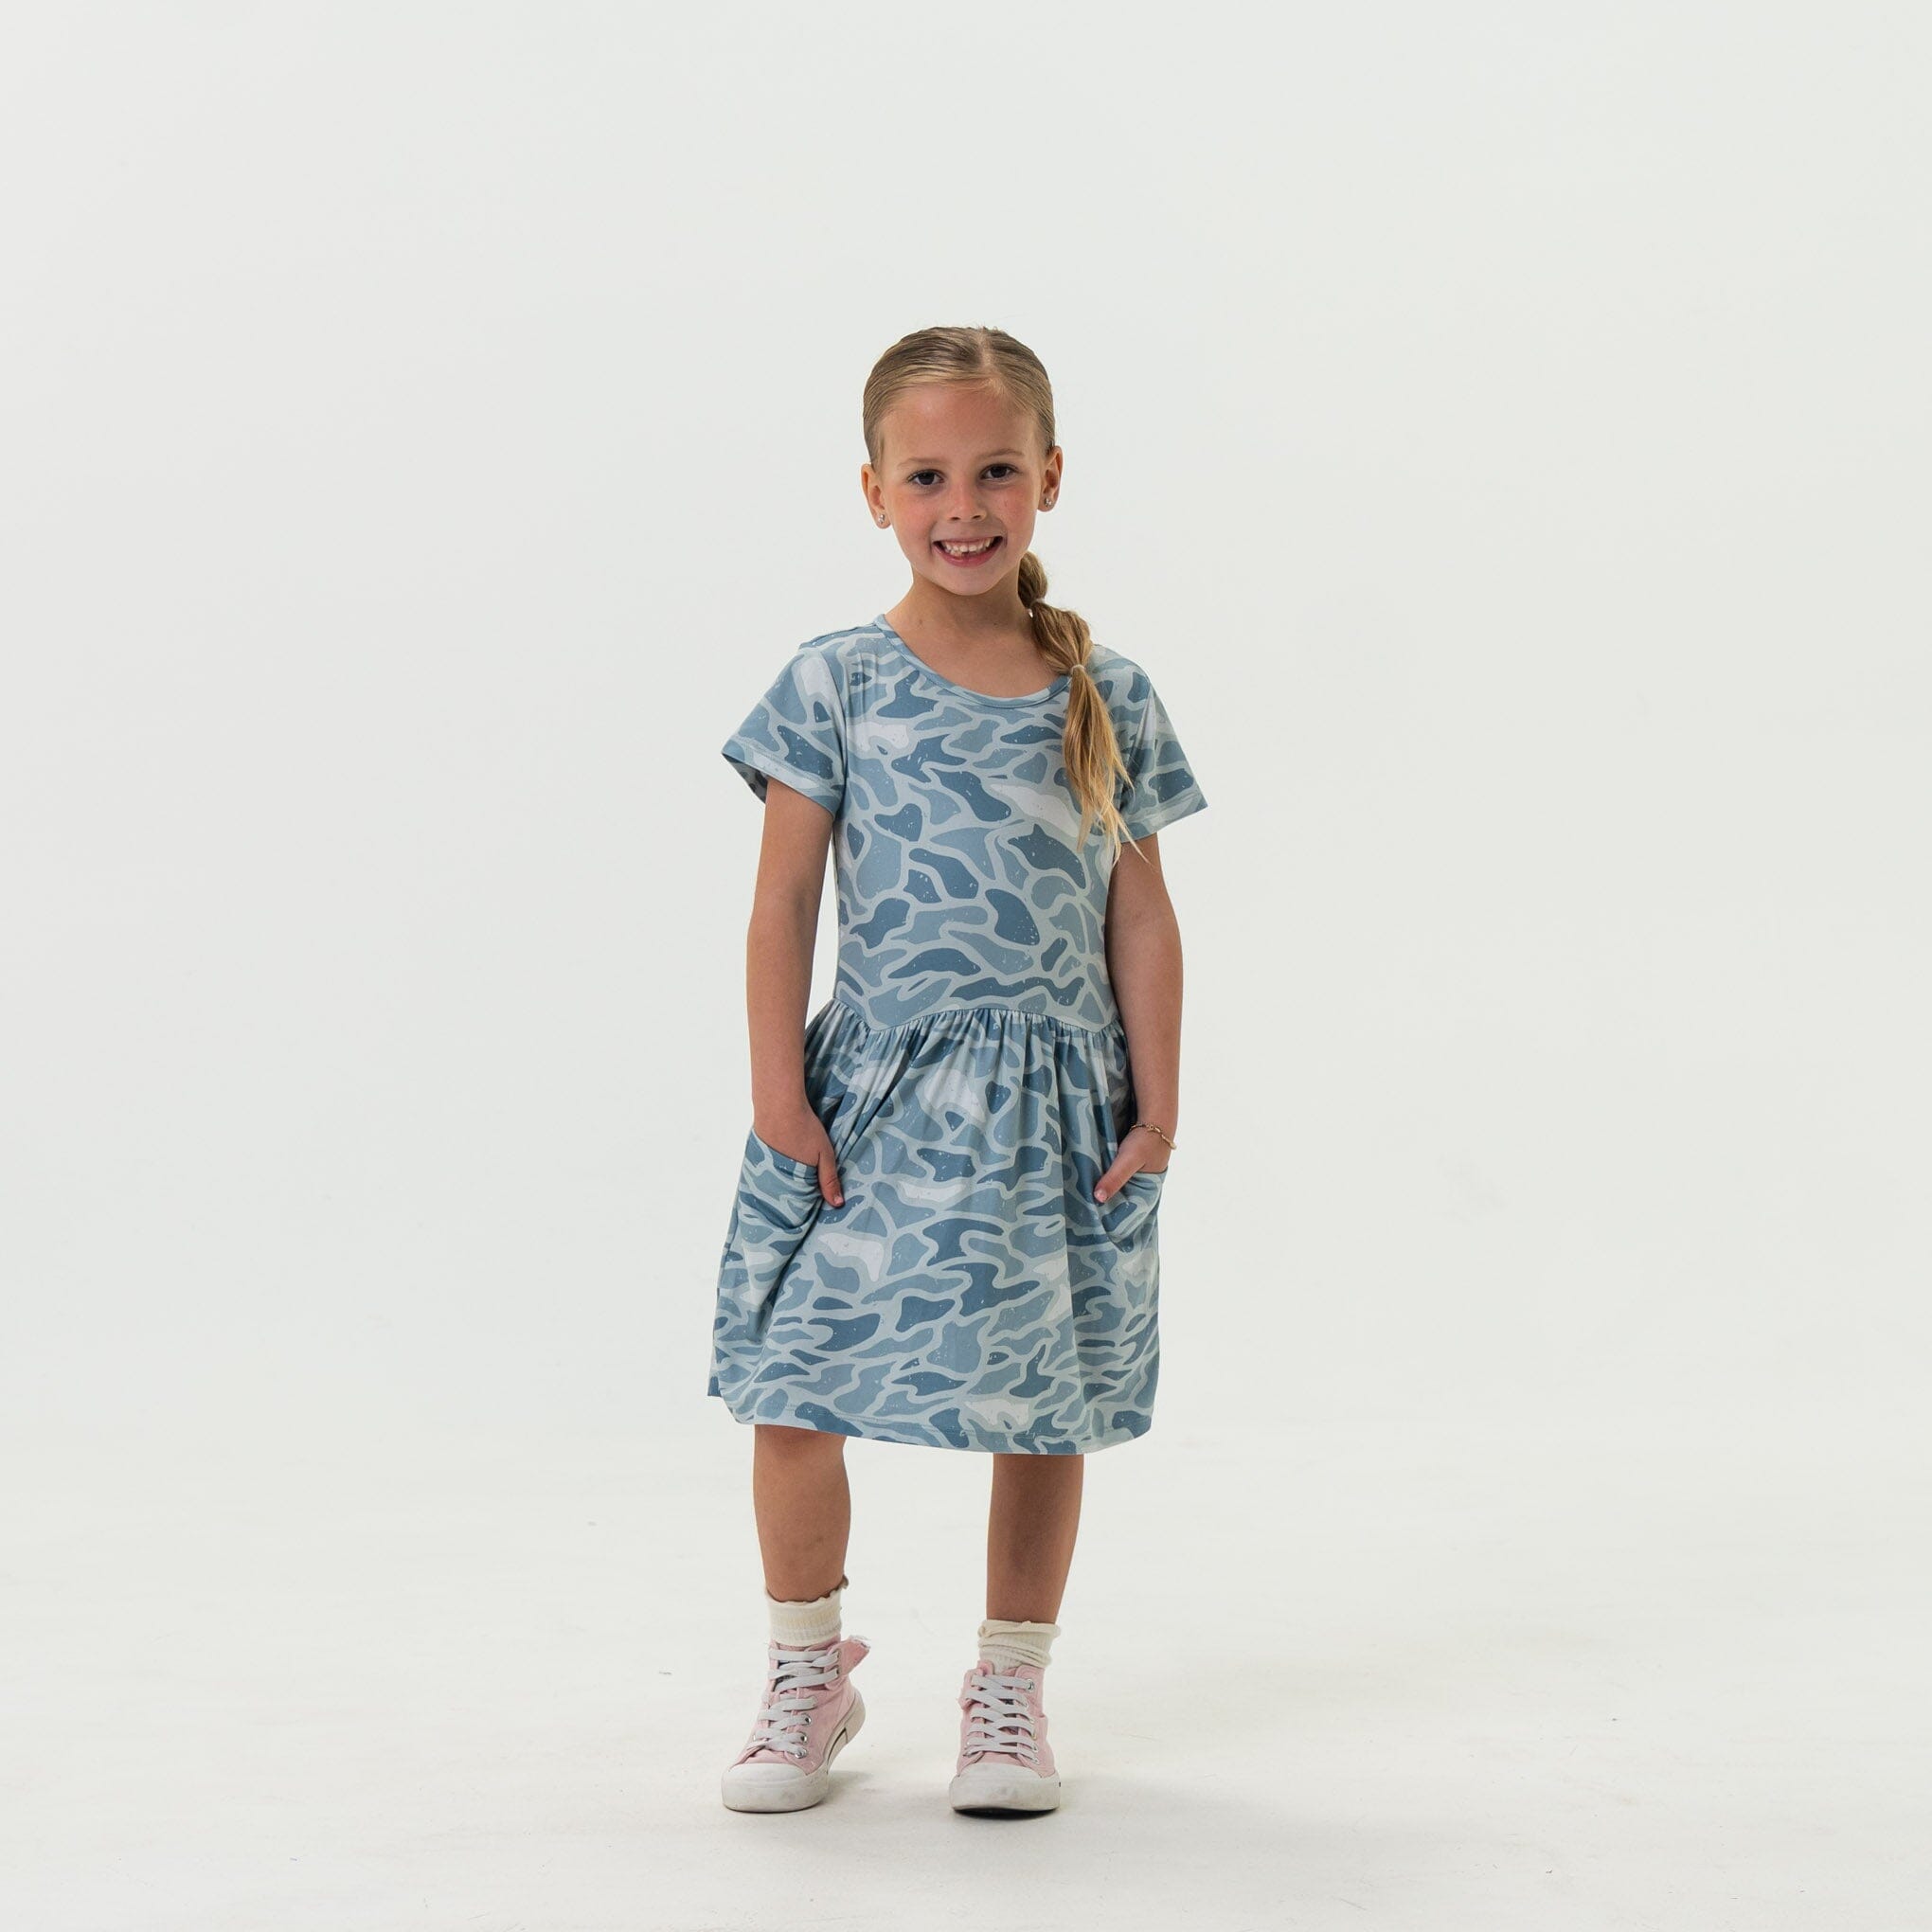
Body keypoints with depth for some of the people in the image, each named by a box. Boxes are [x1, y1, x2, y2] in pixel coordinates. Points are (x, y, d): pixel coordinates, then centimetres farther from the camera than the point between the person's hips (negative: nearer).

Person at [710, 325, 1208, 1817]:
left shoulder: (1108, 695, 3)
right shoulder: (837, 684, -2)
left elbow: (1143, 919, 5)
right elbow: (784, 906, -2)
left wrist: (1156, 1111, 1)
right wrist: (780, 1096, -7)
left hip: (1052, 1100, 1)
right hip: (876, 1090, -1)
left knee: (1043, 1408, 8)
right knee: (795, 1389, 0)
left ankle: (1010, 1688, 26)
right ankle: (809, 1673, 21)